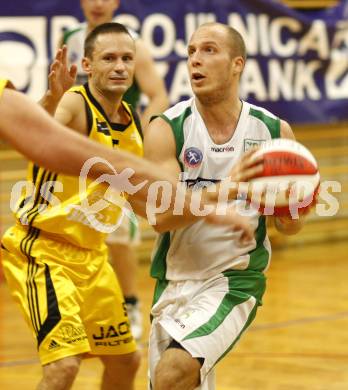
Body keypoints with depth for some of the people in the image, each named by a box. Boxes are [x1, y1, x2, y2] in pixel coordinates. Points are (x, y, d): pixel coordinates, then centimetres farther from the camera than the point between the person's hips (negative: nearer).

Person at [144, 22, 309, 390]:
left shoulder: (274, 131, -2)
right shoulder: (166, 130, -6)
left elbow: (289, 224, 8)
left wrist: (291, 215, -16)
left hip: (236, 280, -2)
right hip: (175, 280, 2)